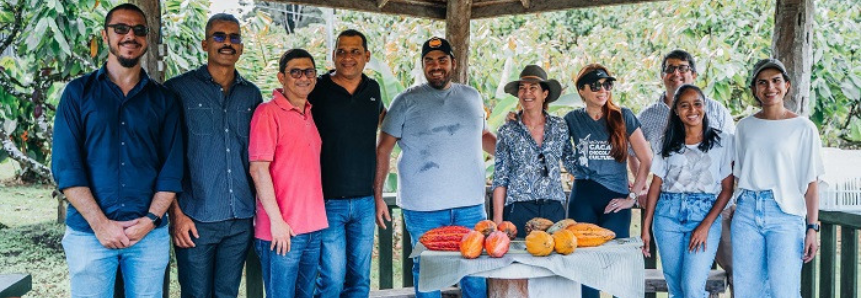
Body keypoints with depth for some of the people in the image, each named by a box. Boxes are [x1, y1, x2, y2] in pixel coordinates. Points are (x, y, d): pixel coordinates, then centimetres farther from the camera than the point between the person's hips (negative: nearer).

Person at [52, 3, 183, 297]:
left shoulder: (163, 99, 8)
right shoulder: (78, 92, 4)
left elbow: (172, 167, 3)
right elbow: (66, 165, -3)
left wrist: (151, 219, -10)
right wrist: (100, 223, -12)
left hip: (150, 234, 1)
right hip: (89, 233, -1)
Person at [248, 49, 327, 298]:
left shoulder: (309, 114, 13)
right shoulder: (268, 112, -9)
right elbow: (258, 169, -14)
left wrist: (318, 218, 12)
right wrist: (276, 220, -17)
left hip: (314, 227, 7)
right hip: (282, 230, -7)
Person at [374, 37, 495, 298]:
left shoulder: (472, 97, 12)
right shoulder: (407, 100, 0)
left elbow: (483, 135, 26)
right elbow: (383, 149, 1)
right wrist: (378, 196, -5)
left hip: (470, 205, 3)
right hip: (423, 208, -3)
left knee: (476, 272, 8)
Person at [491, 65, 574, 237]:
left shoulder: (560, 126, 7)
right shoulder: (507, 131, 2)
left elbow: (572, 163, 17)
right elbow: (500, 179, 2)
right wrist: (498, 219, -3)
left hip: (554, 210, 2)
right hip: (518, 209, -2)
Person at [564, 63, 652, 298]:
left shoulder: (623, 117, 2)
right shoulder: (573, 120, 7)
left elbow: (647, 159, 2)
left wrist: (632, 196, -2)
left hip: (615, 201, -1)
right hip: (582, 201, 1)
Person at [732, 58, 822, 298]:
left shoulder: (803, 128, 0)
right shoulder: (745, 126, 10)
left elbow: (811, 183, -1)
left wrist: (812, 228, -7)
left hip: (785, 215, -3)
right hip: (746, 213, 3)